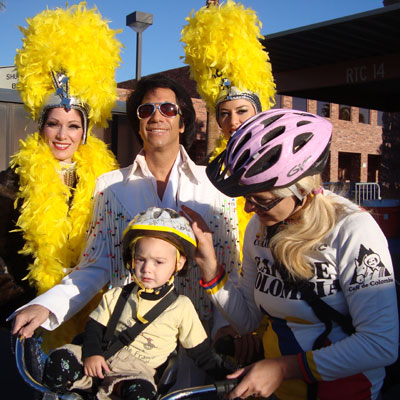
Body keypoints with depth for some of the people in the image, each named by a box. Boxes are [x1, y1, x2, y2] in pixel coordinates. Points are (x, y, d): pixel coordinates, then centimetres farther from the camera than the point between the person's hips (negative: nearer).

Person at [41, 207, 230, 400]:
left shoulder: (181, 307, -2)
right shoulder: (116, 296, 6)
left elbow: (201, 353, 4)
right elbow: (95, 327, 8)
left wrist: (225, 373, -6)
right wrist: (91, 353, -11)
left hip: (138, 368, -2)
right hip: (103, 357, 2)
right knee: (59, 361, -19)